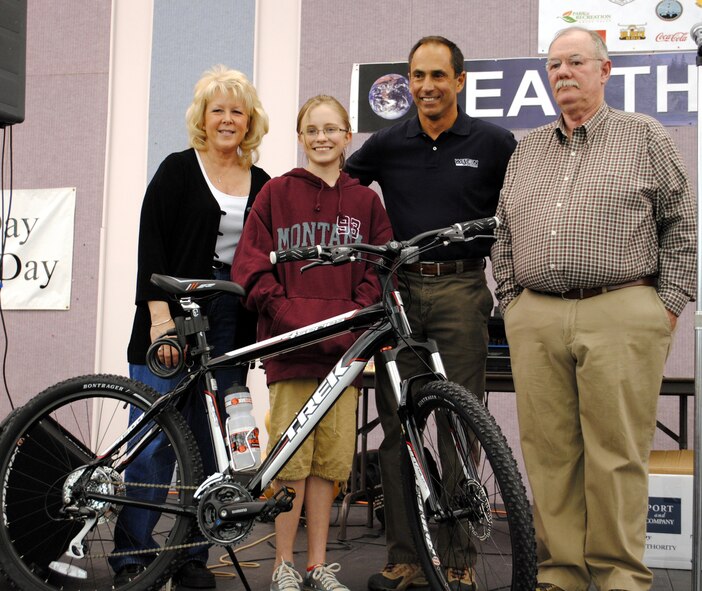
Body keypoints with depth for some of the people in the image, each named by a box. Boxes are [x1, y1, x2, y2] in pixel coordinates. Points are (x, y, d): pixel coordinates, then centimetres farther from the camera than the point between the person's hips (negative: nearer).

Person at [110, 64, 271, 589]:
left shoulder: (261, 184, 13)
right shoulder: (178, 170, 2)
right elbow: (151, 245, -5)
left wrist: (259, 327, 8)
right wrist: (160, 314, -15)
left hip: (232, 325, 4)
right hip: (174, 317, -4)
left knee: (211, 442, 5)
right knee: (157, 438, -5)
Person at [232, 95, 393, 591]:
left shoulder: (365, 201, 12)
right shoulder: (276, 194, 7)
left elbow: (380, 270, 9)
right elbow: (251, 266, 3)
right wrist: (287, 313, -10)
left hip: (344, 346, 2)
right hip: (291, 344, -2)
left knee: (329, 458, 6)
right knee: (292, 458, -2)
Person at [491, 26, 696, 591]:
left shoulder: (645, 136, 9)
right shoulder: (527, 150, 20)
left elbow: (682, 225, 6)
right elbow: (504, 233, 22)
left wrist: (669, 305, -1)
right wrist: (511, 301, 13)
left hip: (621, 316, -4)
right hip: (535, 321, 4)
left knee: (617, 455, -3)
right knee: (548, 454, 4)